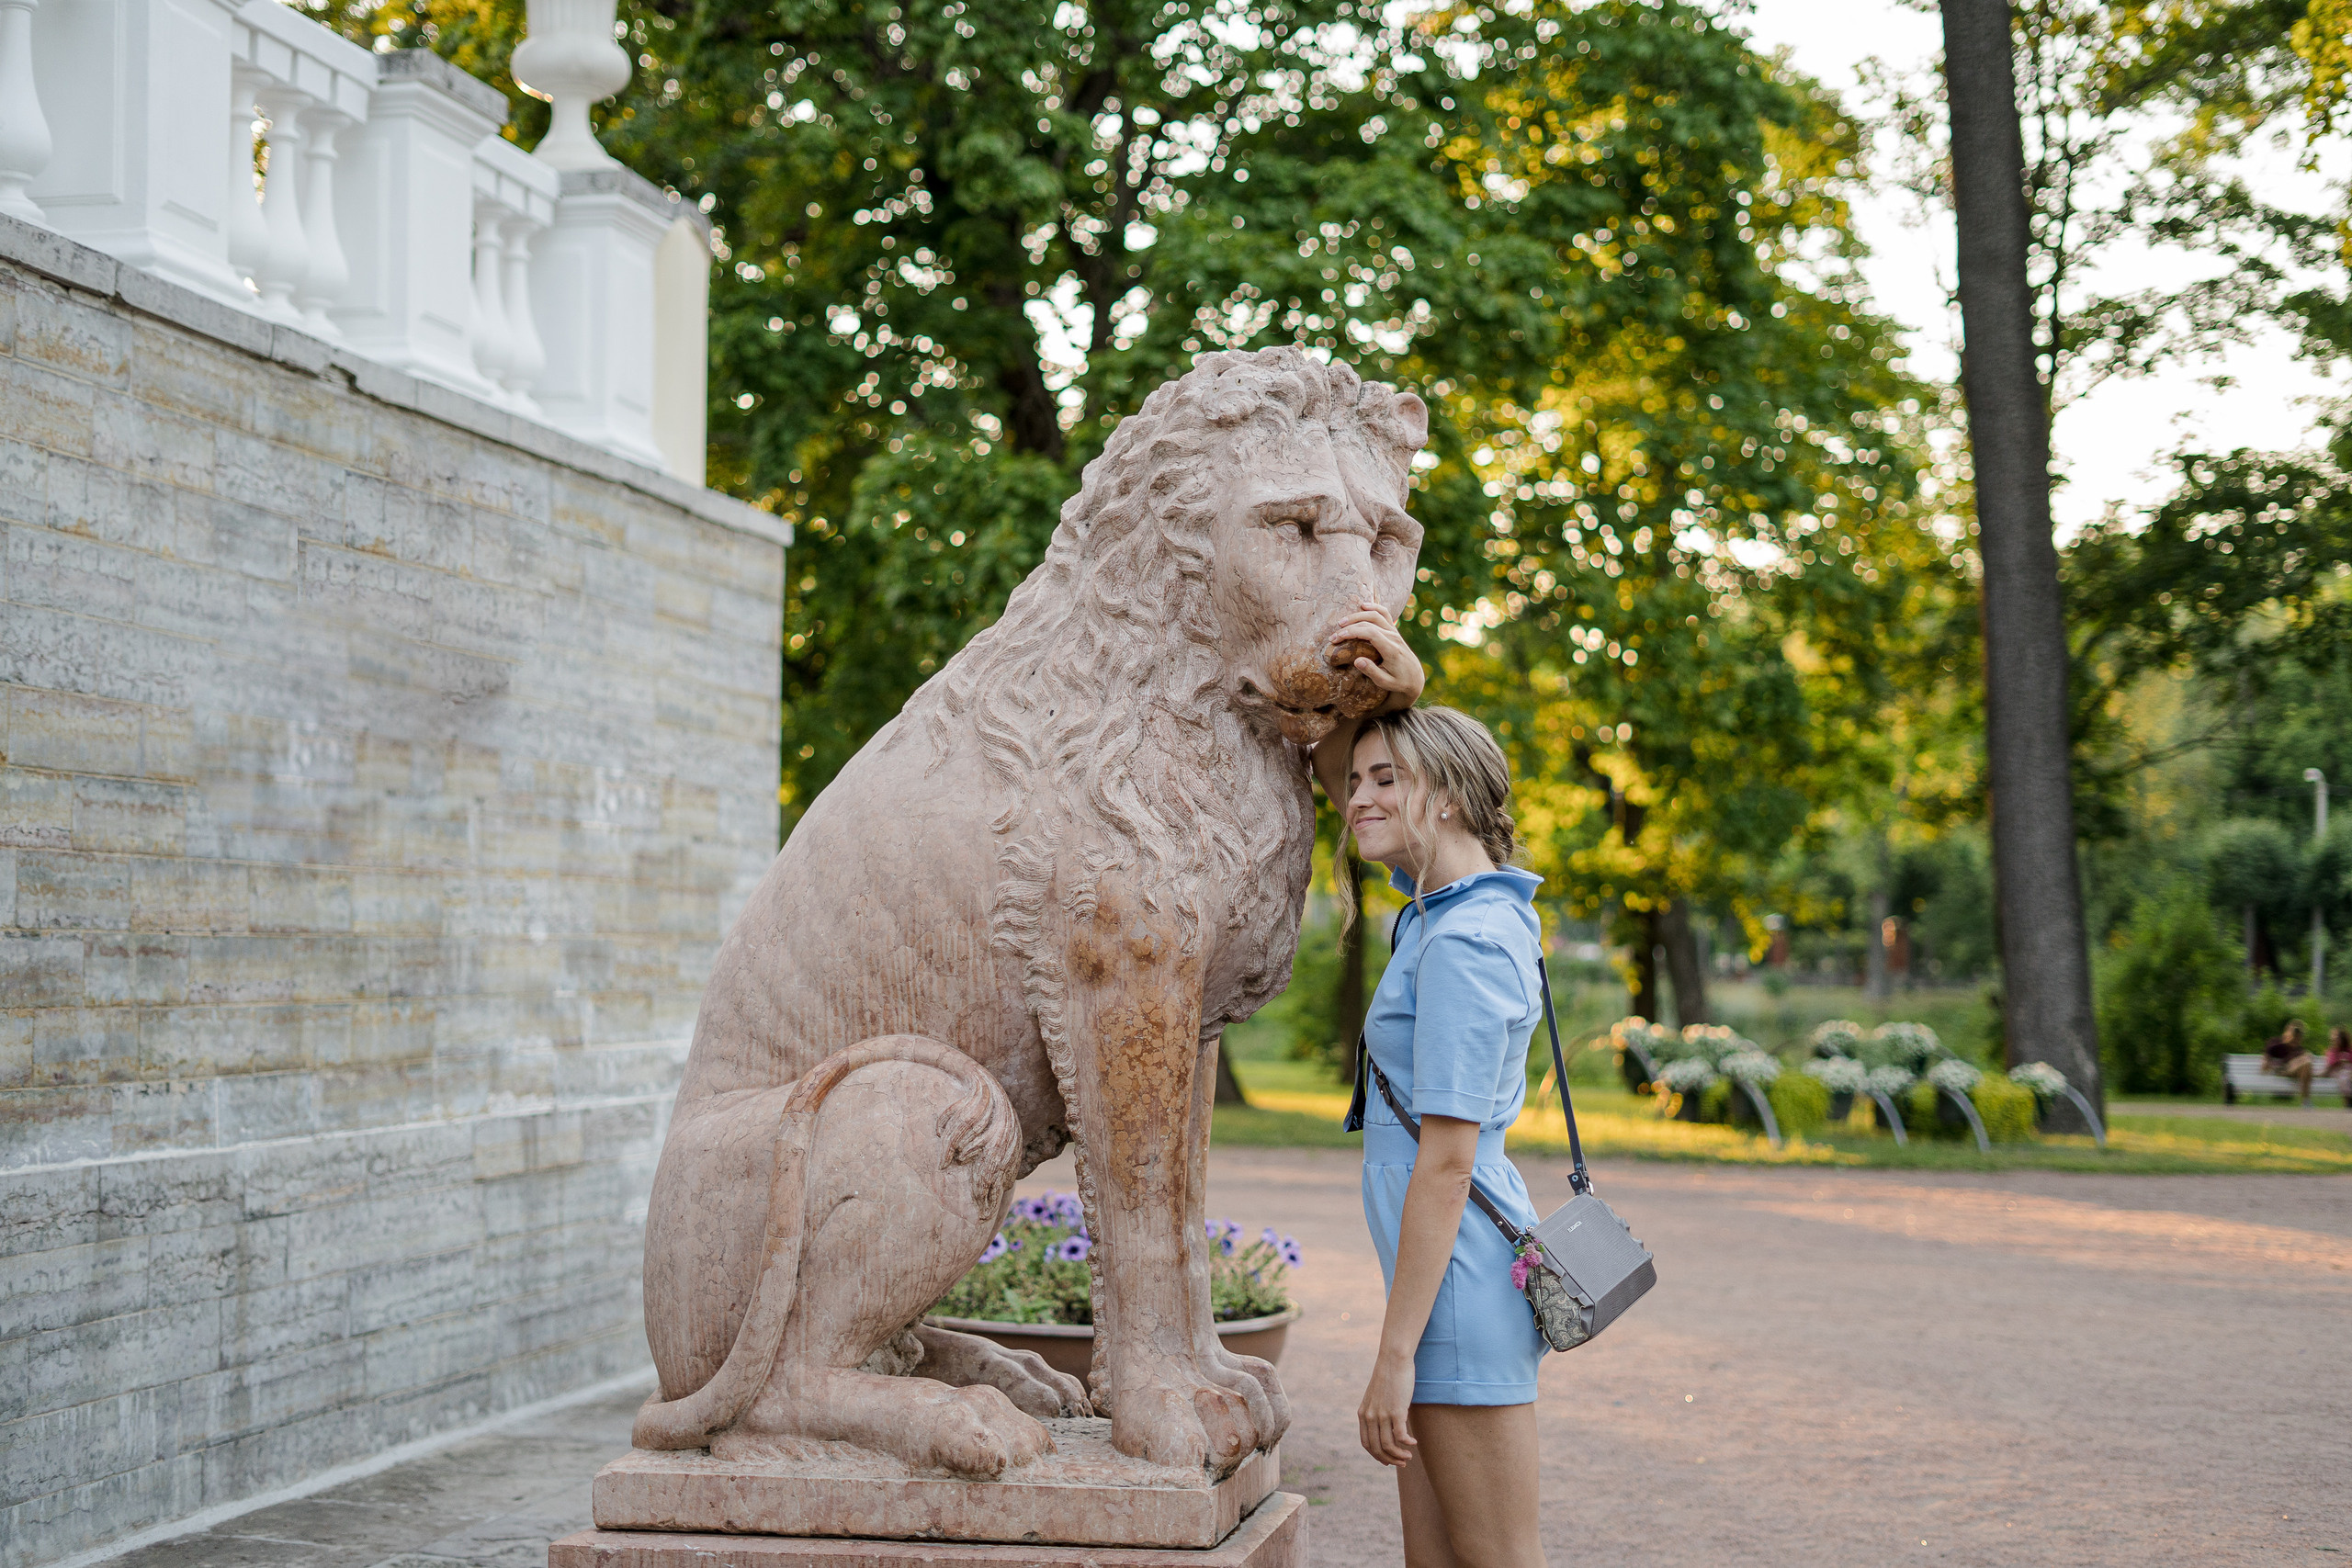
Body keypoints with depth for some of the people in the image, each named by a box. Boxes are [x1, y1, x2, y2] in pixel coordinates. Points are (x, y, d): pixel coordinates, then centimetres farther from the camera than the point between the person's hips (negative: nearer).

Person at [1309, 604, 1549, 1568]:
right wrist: (1389, 693, 0)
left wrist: (1396, 1353, -19)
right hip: (1452, 1276, 10)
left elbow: (1446, 1162, -20)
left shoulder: (1464, 945, -17)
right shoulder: (1456, 899, 10)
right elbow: (1331, 773, 21)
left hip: (1462, 1282, -10)